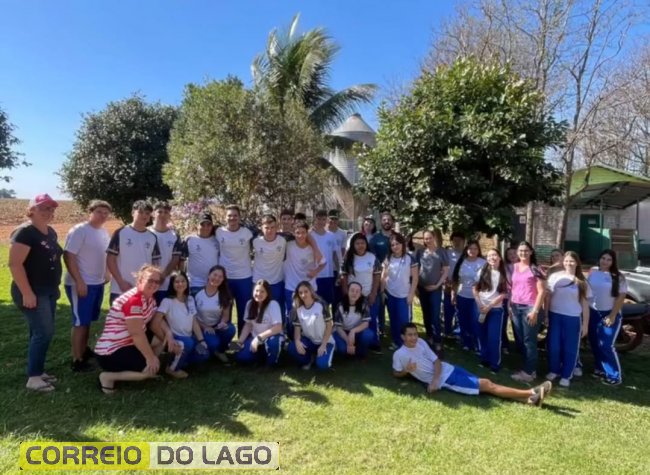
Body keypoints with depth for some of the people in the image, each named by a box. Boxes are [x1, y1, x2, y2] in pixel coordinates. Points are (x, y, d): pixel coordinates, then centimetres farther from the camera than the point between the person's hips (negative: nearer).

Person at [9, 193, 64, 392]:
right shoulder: (25, 232, -15)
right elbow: (15, 264, -21)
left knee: (40, 333, 14)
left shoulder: (51, 232, 11)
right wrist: (27, 293, -23)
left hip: (49, 291, 9)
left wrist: (55, 287, 17)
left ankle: (38, 371, 24)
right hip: (33, 293, -9)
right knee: (44, 332, -9)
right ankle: (33, 378, 1)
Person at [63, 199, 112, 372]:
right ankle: (77, 361, 6)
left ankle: (84, 350, 32)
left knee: (88, 321, 19)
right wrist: (79, 282, -22)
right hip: (81, 284, -8)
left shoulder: (104, 232, 9)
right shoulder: (79, 231, -14)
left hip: (98, 283, 8)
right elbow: (68, 256, -19)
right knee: (80, 322, -2)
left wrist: (106, 274, 14)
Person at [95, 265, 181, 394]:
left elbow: (156, 321, 2)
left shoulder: (149, 298, 6)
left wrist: (169, 334, -16)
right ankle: (108, 376, -4)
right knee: (153, 368, -18)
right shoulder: (133, 300, -25)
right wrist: (151, 358, -25)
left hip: (128, 345, 10)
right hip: (110, 353, -10)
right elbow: (137, 334, -28)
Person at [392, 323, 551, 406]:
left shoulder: (421, 342, 4)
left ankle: (529, 398, -6)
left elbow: (436, 361, 1)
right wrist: (407, 370, -21)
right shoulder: (399, 355, -11)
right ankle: (531, 393, -8)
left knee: (486, 382, -5)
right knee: (486, 385, -9)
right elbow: (396, 373, 1)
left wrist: (434, 380, -16)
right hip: (444, 380, -6)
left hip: (448, 369, 6)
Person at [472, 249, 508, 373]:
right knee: (482, 335, 9)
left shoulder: (504, 274, 0)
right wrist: (479, 304, -6)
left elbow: (504, 294, -5)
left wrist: (490, 306, -11)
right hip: (480, 307, 2)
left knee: (494, 337, -4)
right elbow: (475, 289, 5)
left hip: (496, 309, -2)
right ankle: (484, 359, 24)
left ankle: (495, 364, 8)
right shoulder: (482, 271, 4)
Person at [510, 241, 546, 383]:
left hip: (529, 307, -6)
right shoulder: (514, 267, 10)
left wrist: (535, 310, -13)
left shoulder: (535, 269, -5)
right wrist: (510, 305, 9)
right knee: (519, 339, 10)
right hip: (516, 307, 6)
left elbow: (541, 291, -8)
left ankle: (529, 372, 9)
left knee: (529, 340, 1)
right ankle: (528, 367, 23)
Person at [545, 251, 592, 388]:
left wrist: (585, 324, -1)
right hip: (555, 316, 0)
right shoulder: (555, 277, 0)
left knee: (570, 348, 6)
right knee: (554, 346, 7)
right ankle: (553, 370, 26)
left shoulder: (582, 282, 1)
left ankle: (566, 376, 19)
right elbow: (548, 297, 4)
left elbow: (585, 304, 3)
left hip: (573, 318, 0)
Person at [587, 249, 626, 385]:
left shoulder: (618, 277, -9)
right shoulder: (592, 273, 2)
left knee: (606, 345, -8)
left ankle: (615, 375, 5)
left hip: (610, 314, -4)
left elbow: (621, 297, -10)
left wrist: (612, 316, -14)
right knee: (595, 343, 9)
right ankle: (600, 369, 25)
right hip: (593, 313, 4)